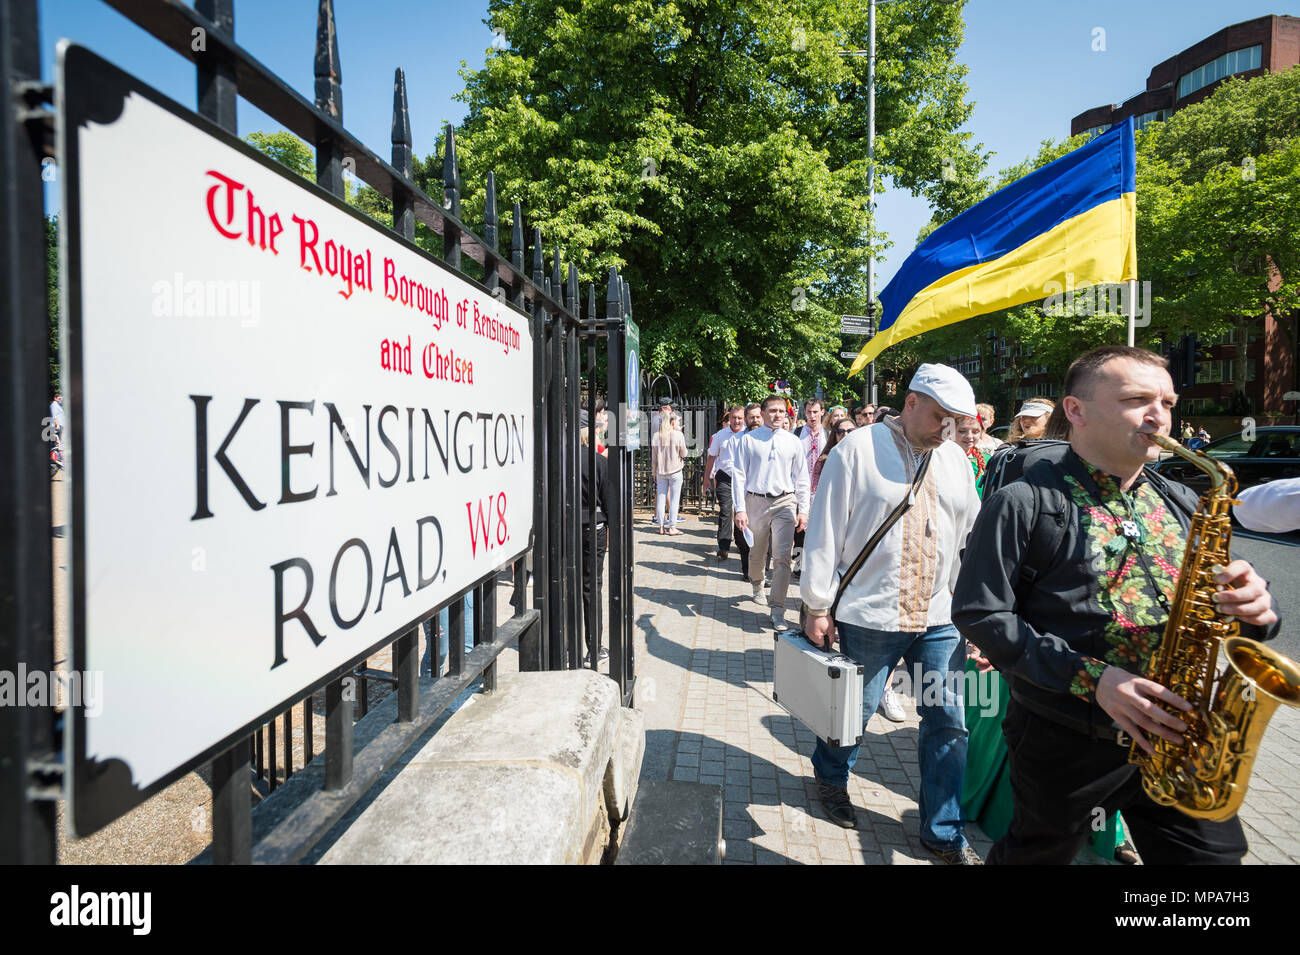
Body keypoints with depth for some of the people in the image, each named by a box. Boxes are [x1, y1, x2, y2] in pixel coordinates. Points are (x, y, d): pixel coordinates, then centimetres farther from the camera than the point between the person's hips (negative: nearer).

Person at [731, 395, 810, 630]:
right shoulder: (747, 440, 0)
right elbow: (739, 475, -2)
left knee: (782, 556, -10)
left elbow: (801, 478, 9)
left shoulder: (793, 442, 6)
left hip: (785, 501, 0)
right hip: (756, 501, 0)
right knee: (757, 554, 15)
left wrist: (803, 510, 4)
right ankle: (757, 587, 46)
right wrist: (740, 509, -9)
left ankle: (778, 610, -6)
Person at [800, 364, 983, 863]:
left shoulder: (954, 458, 10)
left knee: (948, 721, 8)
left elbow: (973, 533, 15)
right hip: (870, 615, -4)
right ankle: (831, 777, 41)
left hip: (940, 617, 5)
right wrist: (817, 606, -7)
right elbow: (825, 531, -7)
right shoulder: (859, 450, -7)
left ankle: (944, 832, 26)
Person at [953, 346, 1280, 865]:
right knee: (1037, 854, 17)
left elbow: (1210, 607, 13)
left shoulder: (1181, 505, 7)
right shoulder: (1023, 504, -13)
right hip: (1064, 743, -5)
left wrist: (1251, 610, -11)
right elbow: (979, 614, -16)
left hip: (1177, 739, 5)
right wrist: (1089, 677, -24)